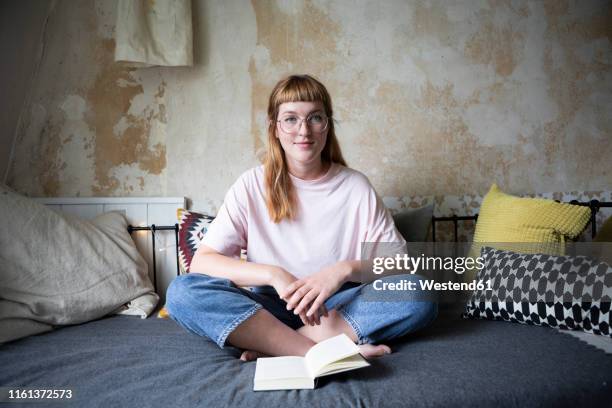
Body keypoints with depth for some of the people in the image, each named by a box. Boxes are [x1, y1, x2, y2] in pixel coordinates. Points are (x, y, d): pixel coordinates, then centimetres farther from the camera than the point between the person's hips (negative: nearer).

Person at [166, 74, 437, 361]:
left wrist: (346, 269, -22)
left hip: (338, 309, 1)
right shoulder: (252, 186, -2)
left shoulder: (355, 186, -1)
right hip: (268, 310, 0)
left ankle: (275, 345, -24)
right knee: (182, 291, -24)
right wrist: (273, 275, -23)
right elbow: (201, 261, -9)